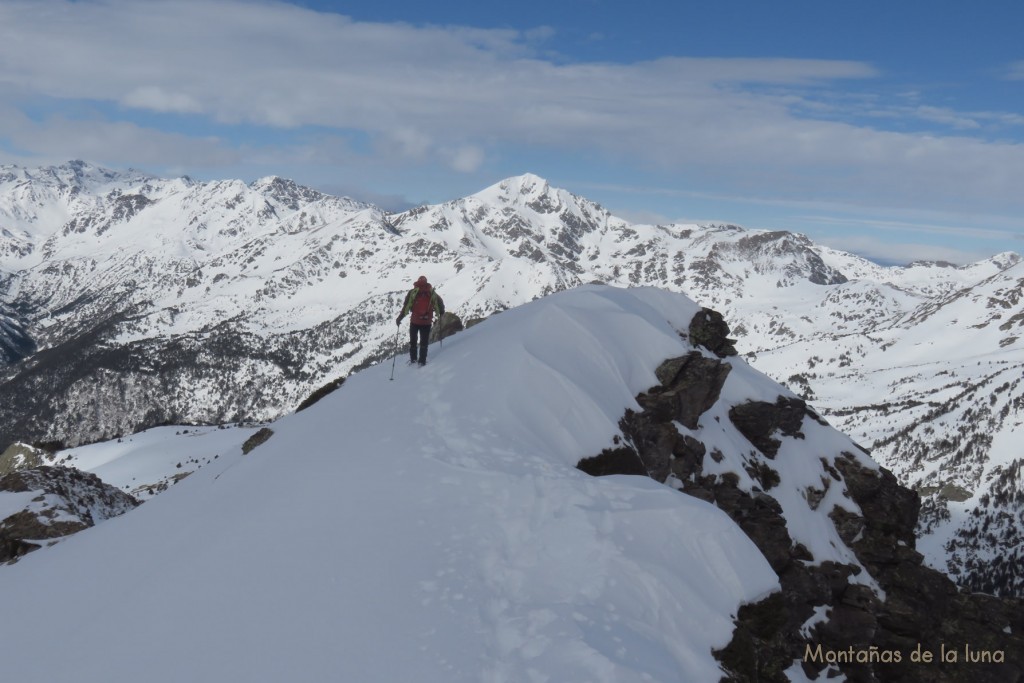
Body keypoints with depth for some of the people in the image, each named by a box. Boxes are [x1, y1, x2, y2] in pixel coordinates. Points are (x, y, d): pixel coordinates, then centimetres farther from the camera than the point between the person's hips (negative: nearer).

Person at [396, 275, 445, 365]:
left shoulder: (413, 292, -2)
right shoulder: (432, 292, 2)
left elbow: (406, 307, -6)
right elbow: (440, 303, 2)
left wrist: (399, 318, 0)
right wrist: (441, 313, 20)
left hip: (415, 321, -1)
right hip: (427, 321, 1)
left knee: (413, 340, 18)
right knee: (424, 342, 12)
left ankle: (413, 359, 19)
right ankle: (422, 360, 9)